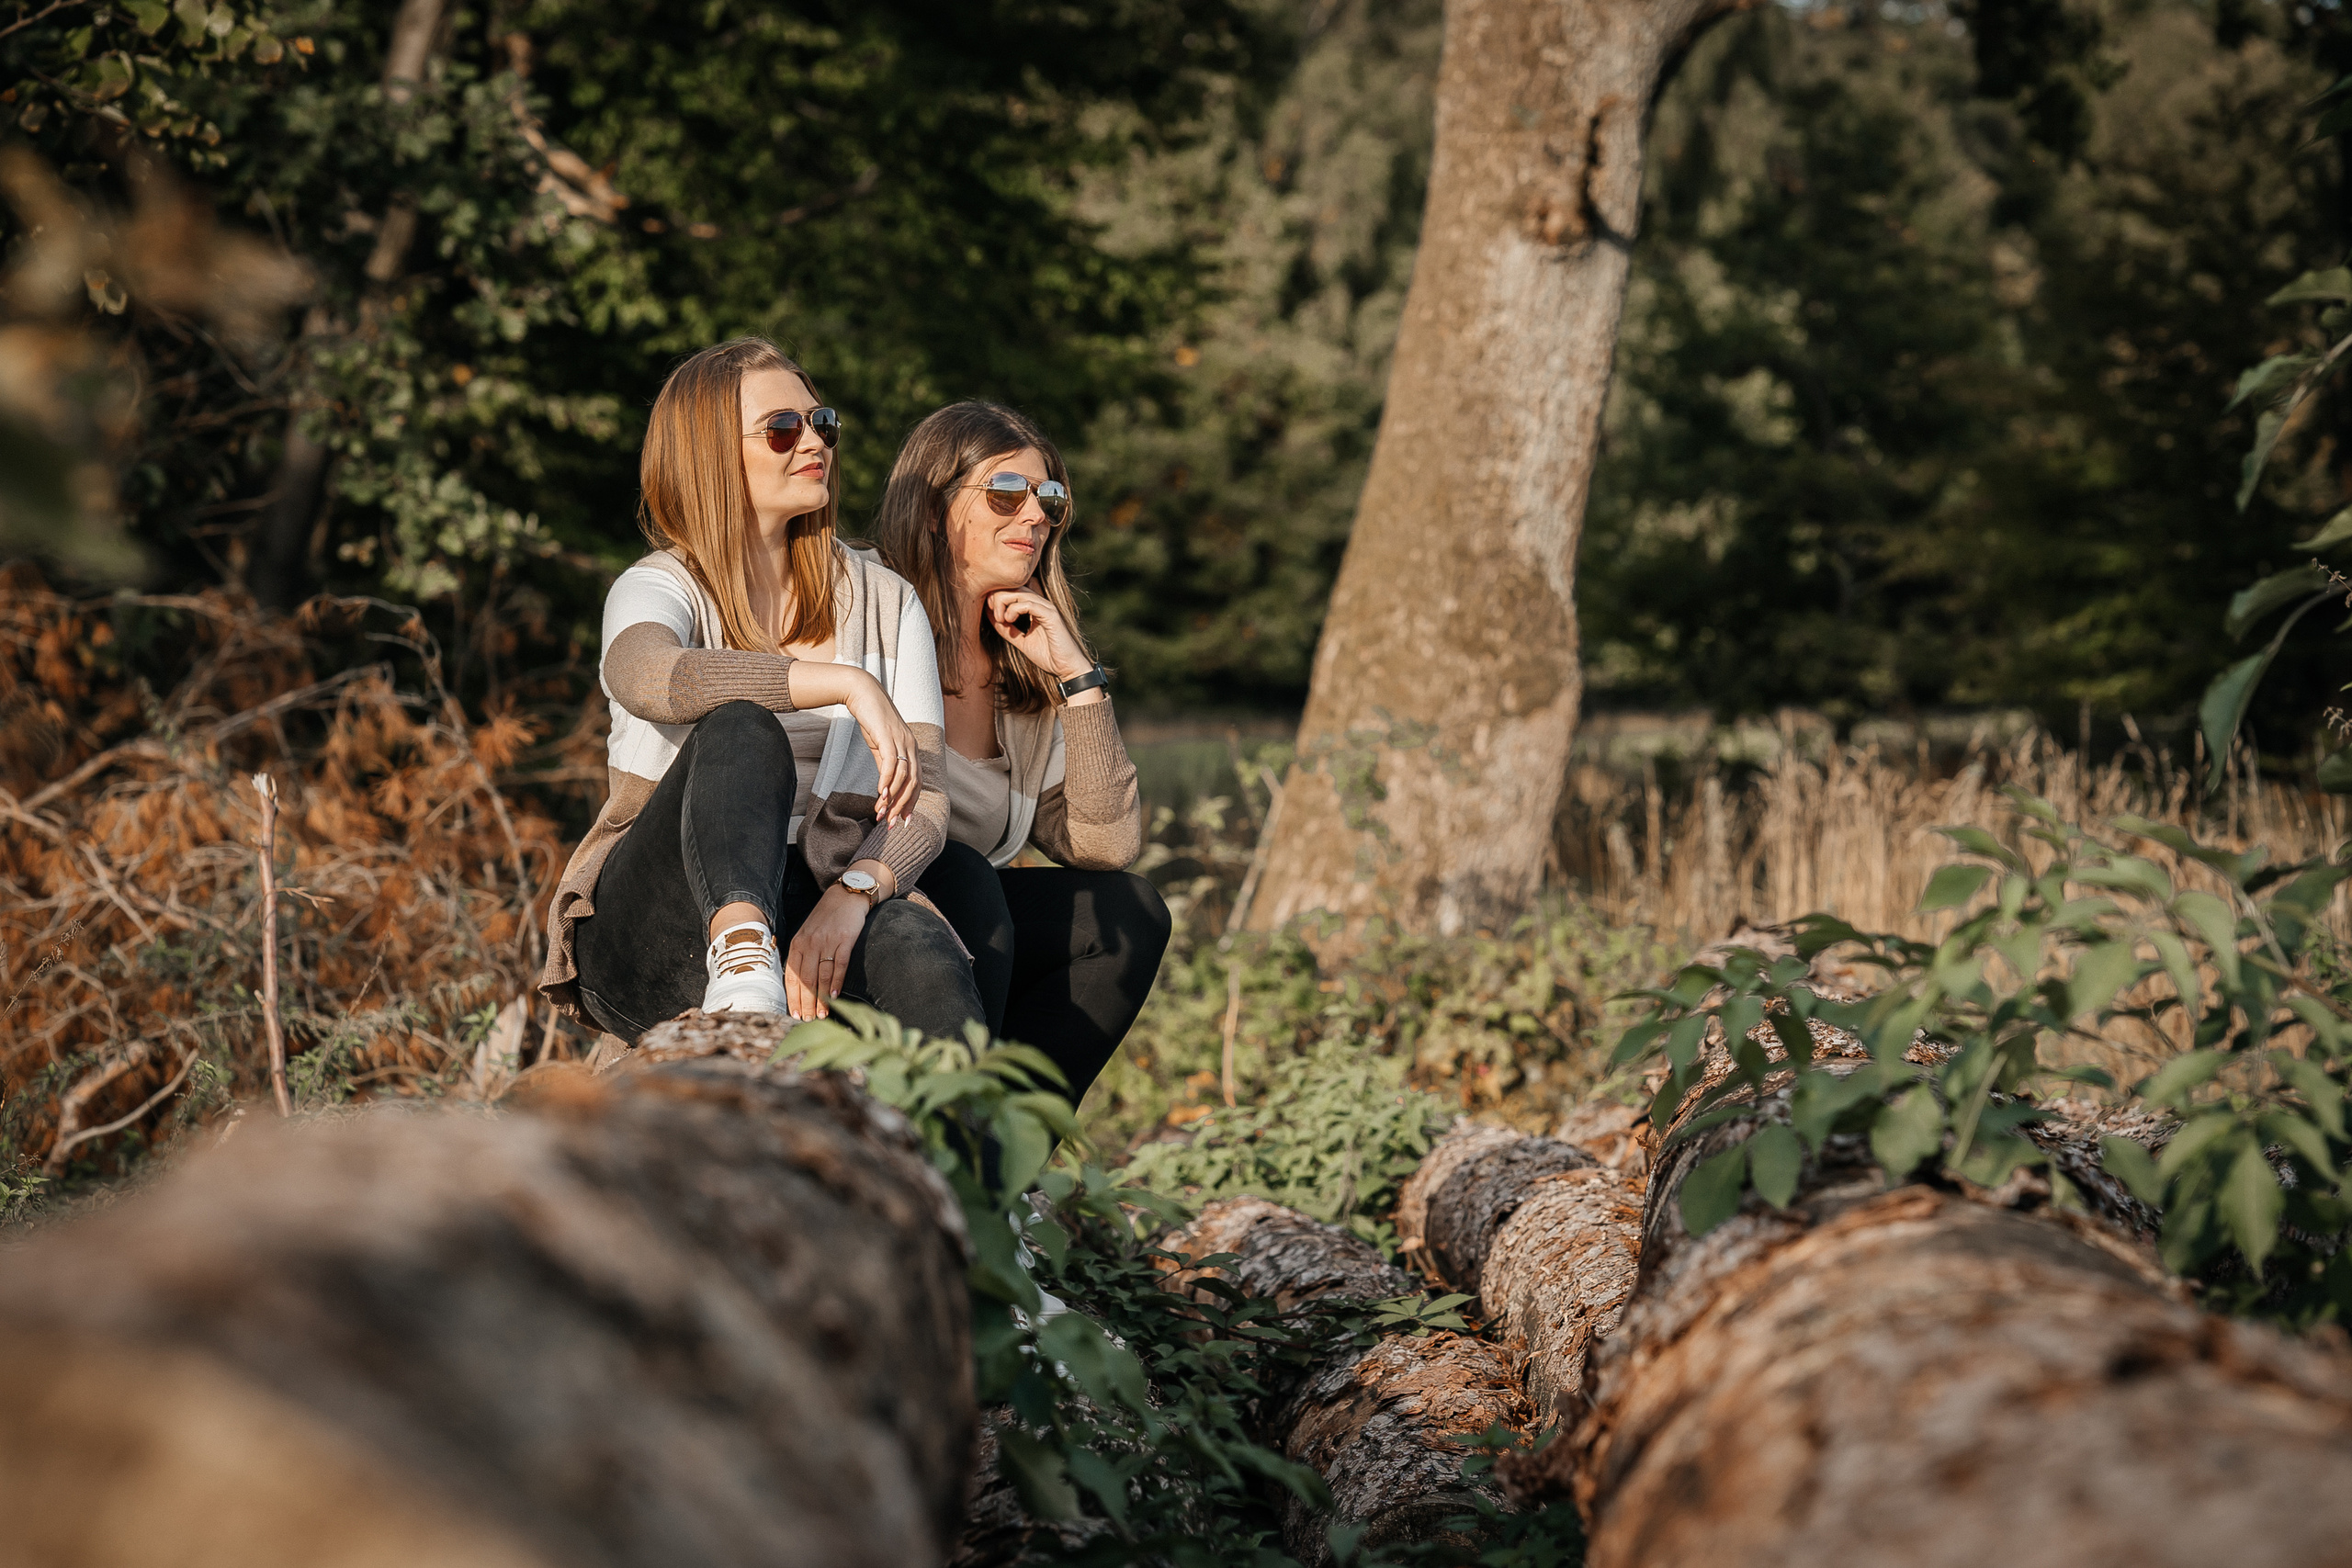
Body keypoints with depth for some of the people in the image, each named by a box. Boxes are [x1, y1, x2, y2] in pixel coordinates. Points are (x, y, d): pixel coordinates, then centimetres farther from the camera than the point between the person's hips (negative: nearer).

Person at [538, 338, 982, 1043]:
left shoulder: (885, 603, 13)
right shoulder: (660, 588, 2)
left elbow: (923, 801, 0)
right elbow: (646, 676, -27)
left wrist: (851, 894, -22)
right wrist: (847, 685, -35)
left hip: (809, 930, 3)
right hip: (647, 932, -2)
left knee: (921, 951, -34)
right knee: (741, 730, -32)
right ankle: (743, 966, -58)